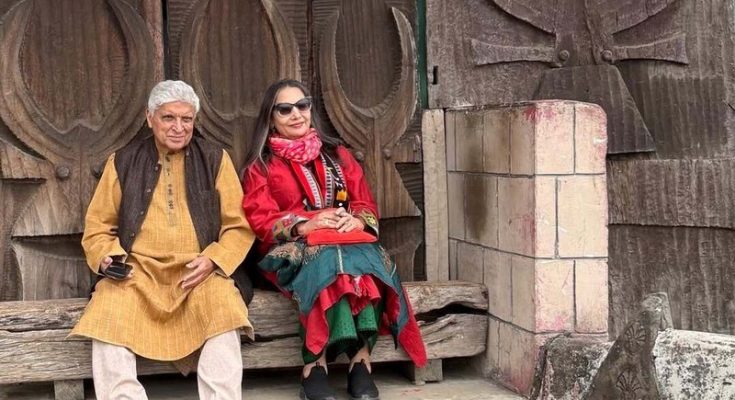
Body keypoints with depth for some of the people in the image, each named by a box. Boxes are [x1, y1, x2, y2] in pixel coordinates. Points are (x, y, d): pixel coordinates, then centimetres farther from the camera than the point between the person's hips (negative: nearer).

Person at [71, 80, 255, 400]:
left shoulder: (215, 160, 10)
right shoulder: (123, 162, 12)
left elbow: (239, 227, 8)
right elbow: (98, 227, 15)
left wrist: (212, 260, -10)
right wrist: (109, 257, -7)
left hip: (199, 274, 0)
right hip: (137, 271, 1)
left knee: (224, 311, -32)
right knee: (107, 322, -30)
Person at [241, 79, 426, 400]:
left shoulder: (336, 154, 20)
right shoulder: (261, 165, 10)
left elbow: (365, 202, 14)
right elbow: (260, 220, -1)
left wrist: (358, 220, -10)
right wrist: (305, 226, -17)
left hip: (349, 239, 3)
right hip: (293, 249, -3)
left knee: (368, 257, -33)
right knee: (325, 260, -38)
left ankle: (361, 360, -33)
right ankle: (314, 368, -36)